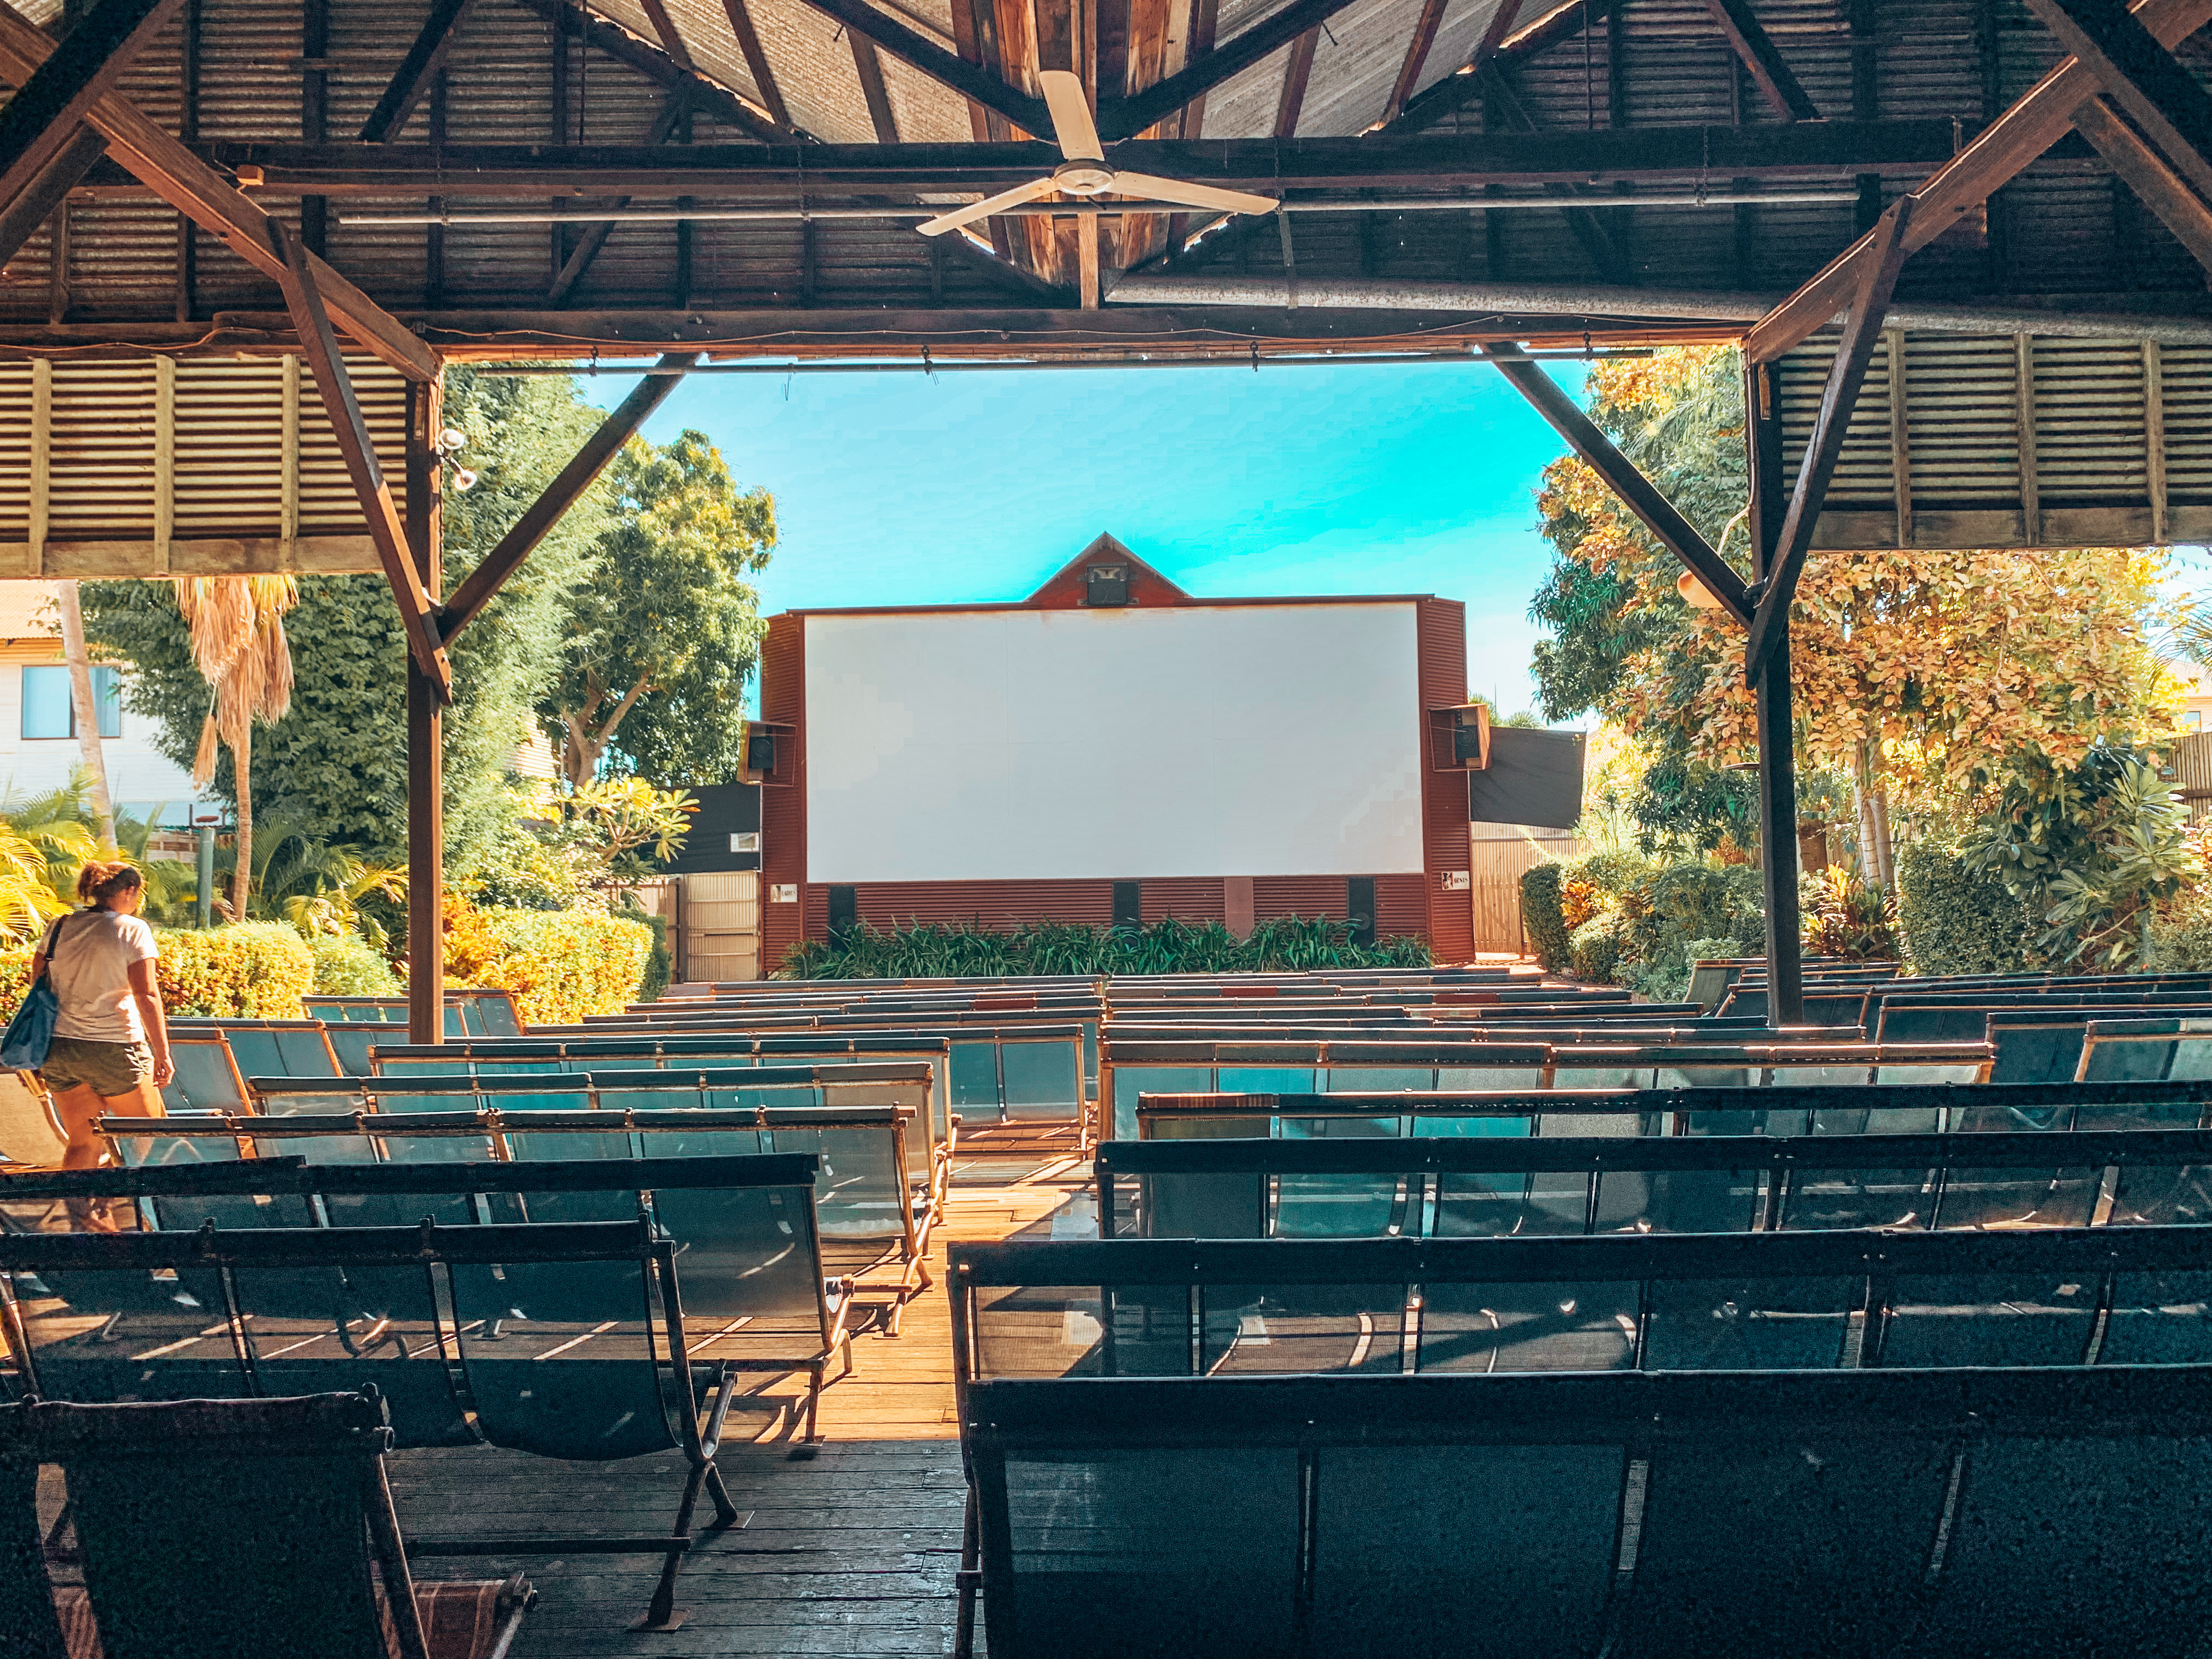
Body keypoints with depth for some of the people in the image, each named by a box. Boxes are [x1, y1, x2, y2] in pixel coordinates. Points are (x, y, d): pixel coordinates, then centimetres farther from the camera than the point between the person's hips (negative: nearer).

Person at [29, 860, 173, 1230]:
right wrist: (162, 1055, -10)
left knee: (82, 1143, 13)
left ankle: (81, 1216, 5)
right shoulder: (132, 930, -8)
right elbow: (146, 997, -14)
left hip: (58, 1048, 6)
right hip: (113, 1047, -6)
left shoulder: (60, 927, 8)